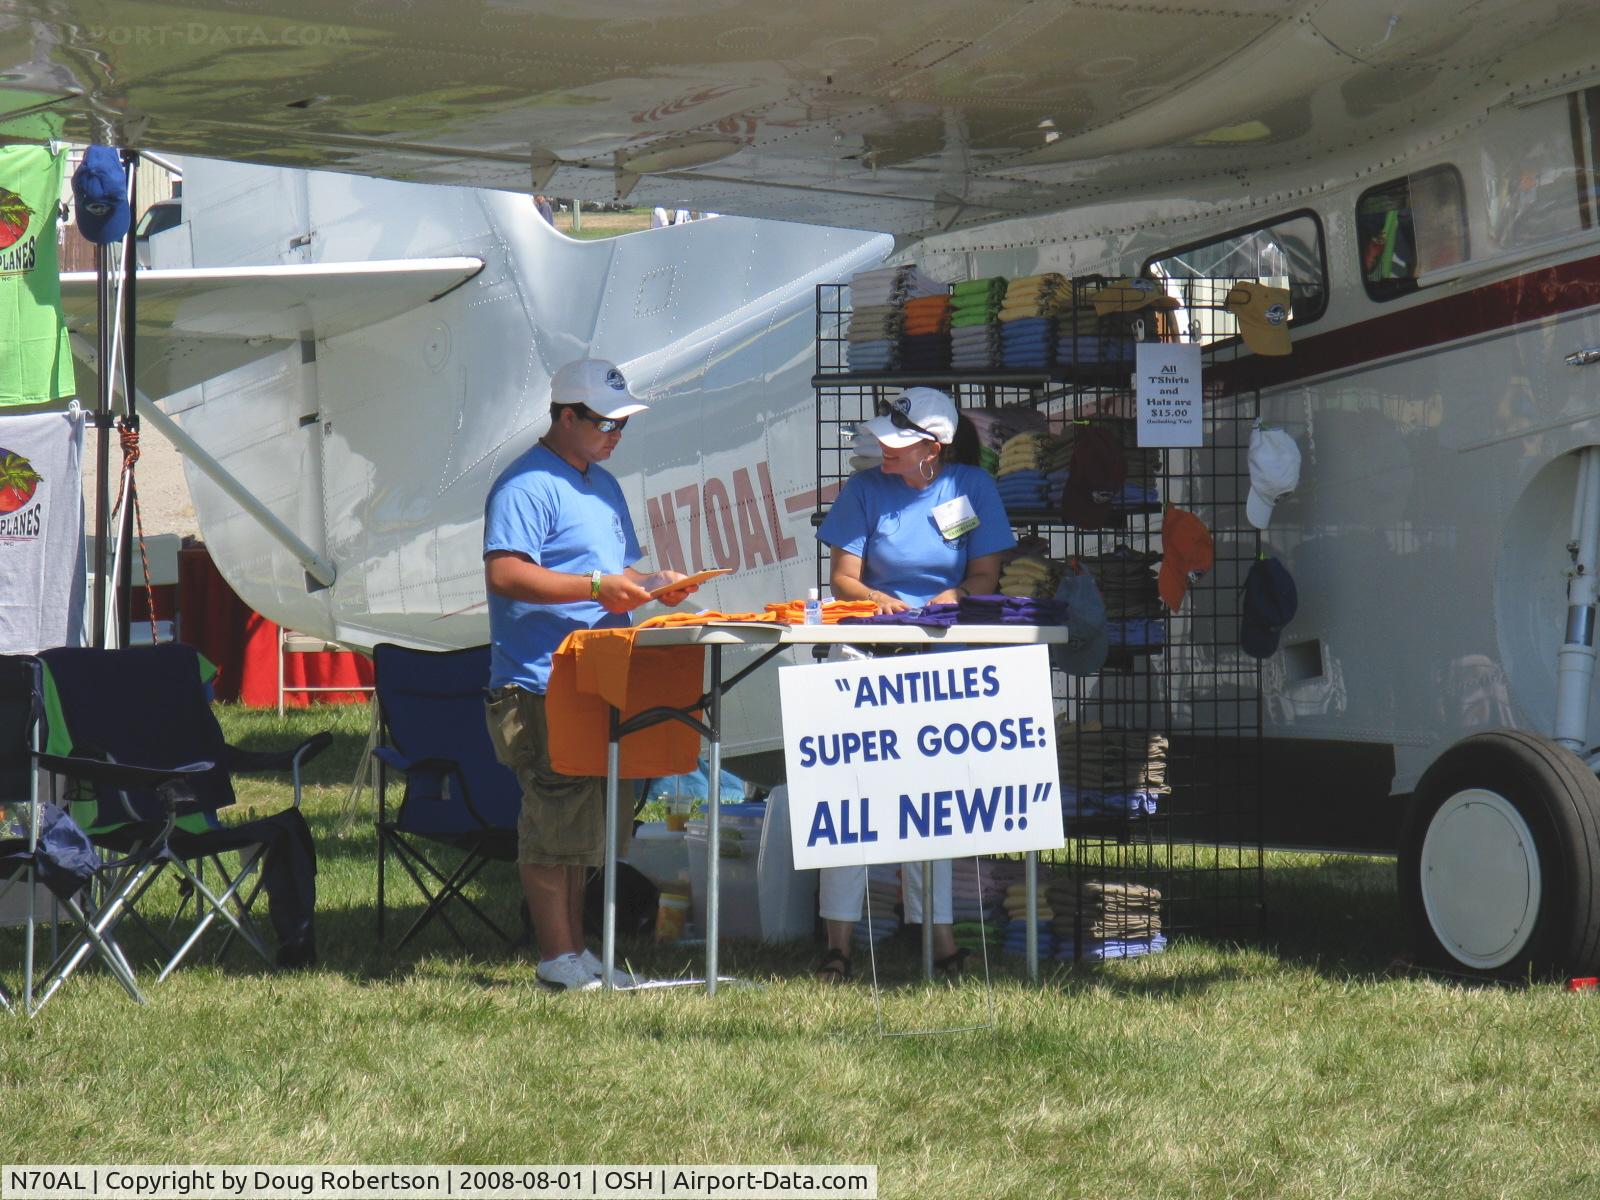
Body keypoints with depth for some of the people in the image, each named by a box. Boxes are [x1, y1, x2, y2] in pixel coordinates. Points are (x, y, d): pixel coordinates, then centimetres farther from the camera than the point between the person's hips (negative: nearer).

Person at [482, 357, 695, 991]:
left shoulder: (603, 486, 19)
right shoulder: (526, 485, -11)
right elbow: (504, 575, -22)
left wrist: (654, 583, 6)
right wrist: (596, 587, -24)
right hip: (542, 687, -9)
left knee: (581, 824, 13)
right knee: (554, 823, -6)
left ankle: (576, 949, 19)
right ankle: (558, 958, -2)